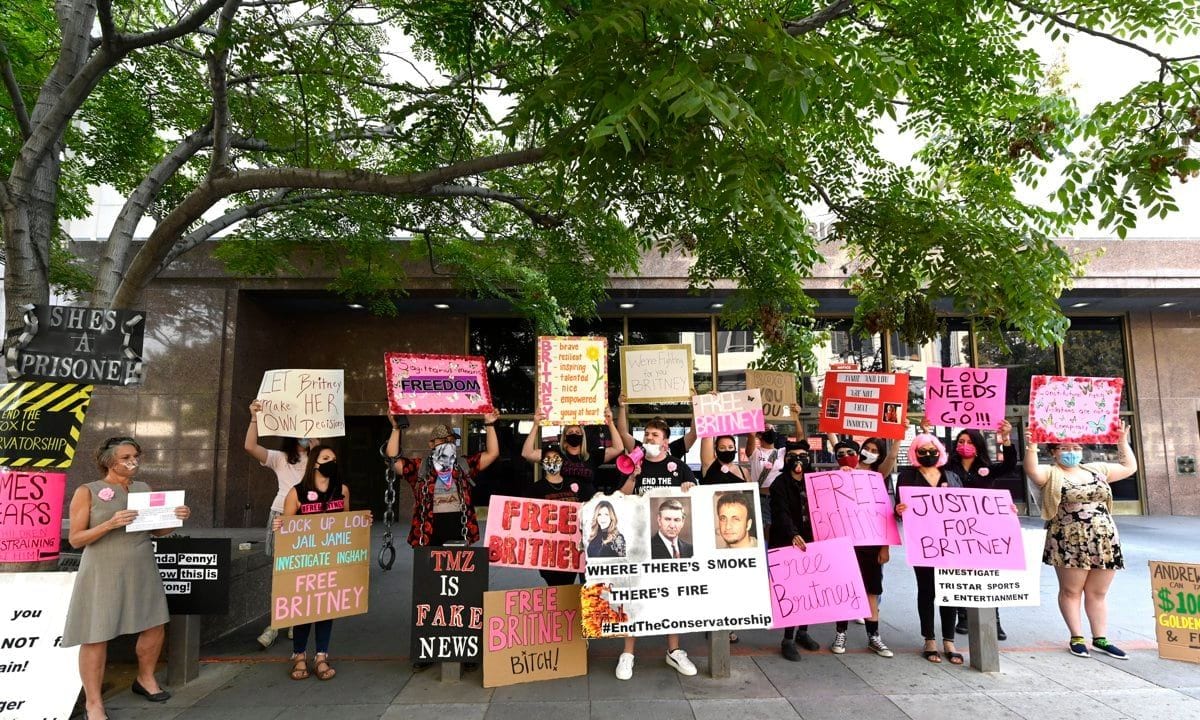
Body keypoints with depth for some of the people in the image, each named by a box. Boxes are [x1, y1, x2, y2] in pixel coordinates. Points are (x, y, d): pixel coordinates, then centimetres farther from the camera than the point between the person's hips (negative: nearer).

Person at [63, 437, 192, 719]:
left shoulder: (144, 489, 6)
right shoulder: (87, 492, -6)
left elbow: (157, 530, 10)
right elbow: (75, 539, -8)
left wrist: (176, 519, -11)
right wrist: (110, 524, -23)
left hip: (142, 572, 5)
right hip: (103, 575, -5)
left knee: (154, 626, 11)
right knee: (96, 636, 1)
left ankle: (145, 679, 34)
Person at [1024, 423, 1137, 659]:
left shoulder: (1096, 470, 16)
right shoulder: (1051, 474, -1)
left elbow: (1130, 467, 21)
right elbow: (1032, 471, -21)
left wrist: (1122, 442, 14)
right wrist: (1031, 446, -33)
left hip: (1104, 542, 5)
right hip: (1069, 544, -5)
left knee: (1098, 593, 10)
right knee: (1071, 591, 2)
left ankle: (1100, 639, 17)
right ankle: (1076, 638, 11)